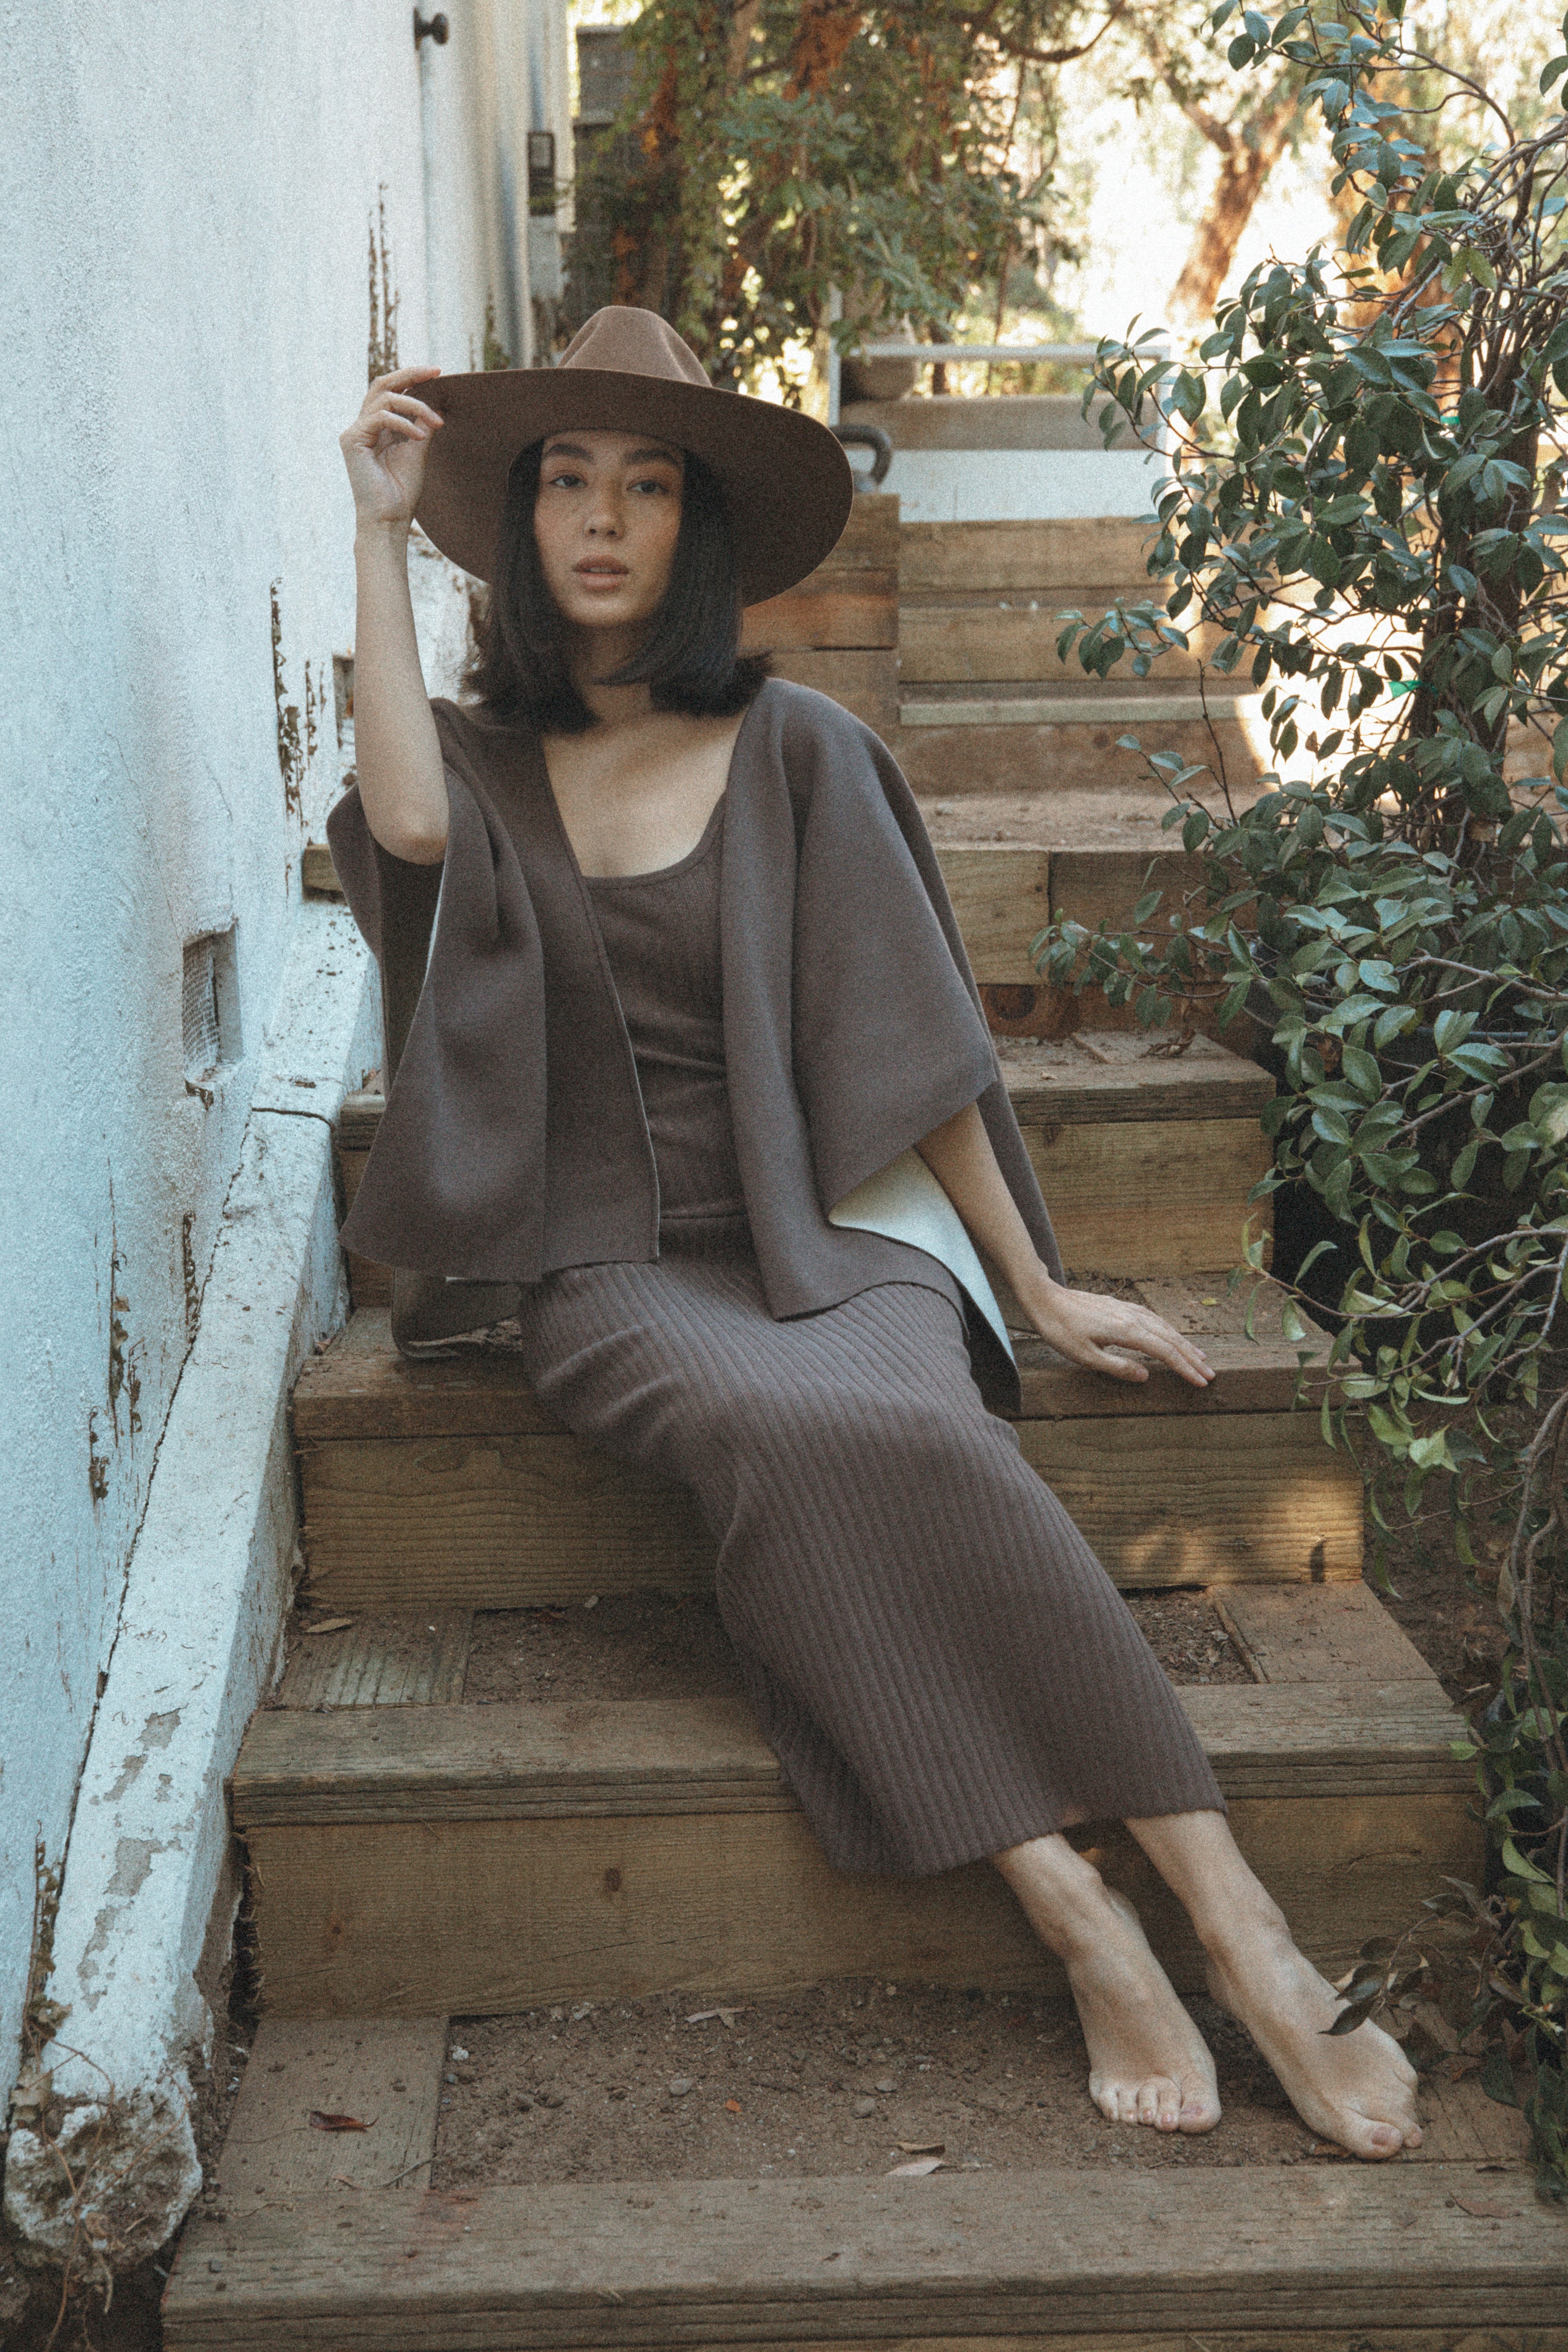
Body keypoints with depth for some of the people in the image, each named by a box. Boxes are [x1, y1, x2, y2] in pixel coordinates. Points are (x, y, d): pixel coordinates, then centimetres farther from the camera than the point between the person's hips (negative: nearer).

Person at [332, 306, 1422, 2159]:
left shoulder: (795, 753, 7)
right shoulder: (479, 760, 10)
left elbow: (910, 1041, 6)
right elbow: (406, 822, -17)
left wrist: (1040, 1288, 3)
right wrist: (380, 532, -5)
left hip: (830, 1235, 0)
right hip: (609, 1267, 0)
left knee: (911, 1432, -33)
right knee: (789, 1431, -33)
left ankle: (1239, 1926, -31)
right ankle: (1075, 1920, -31)